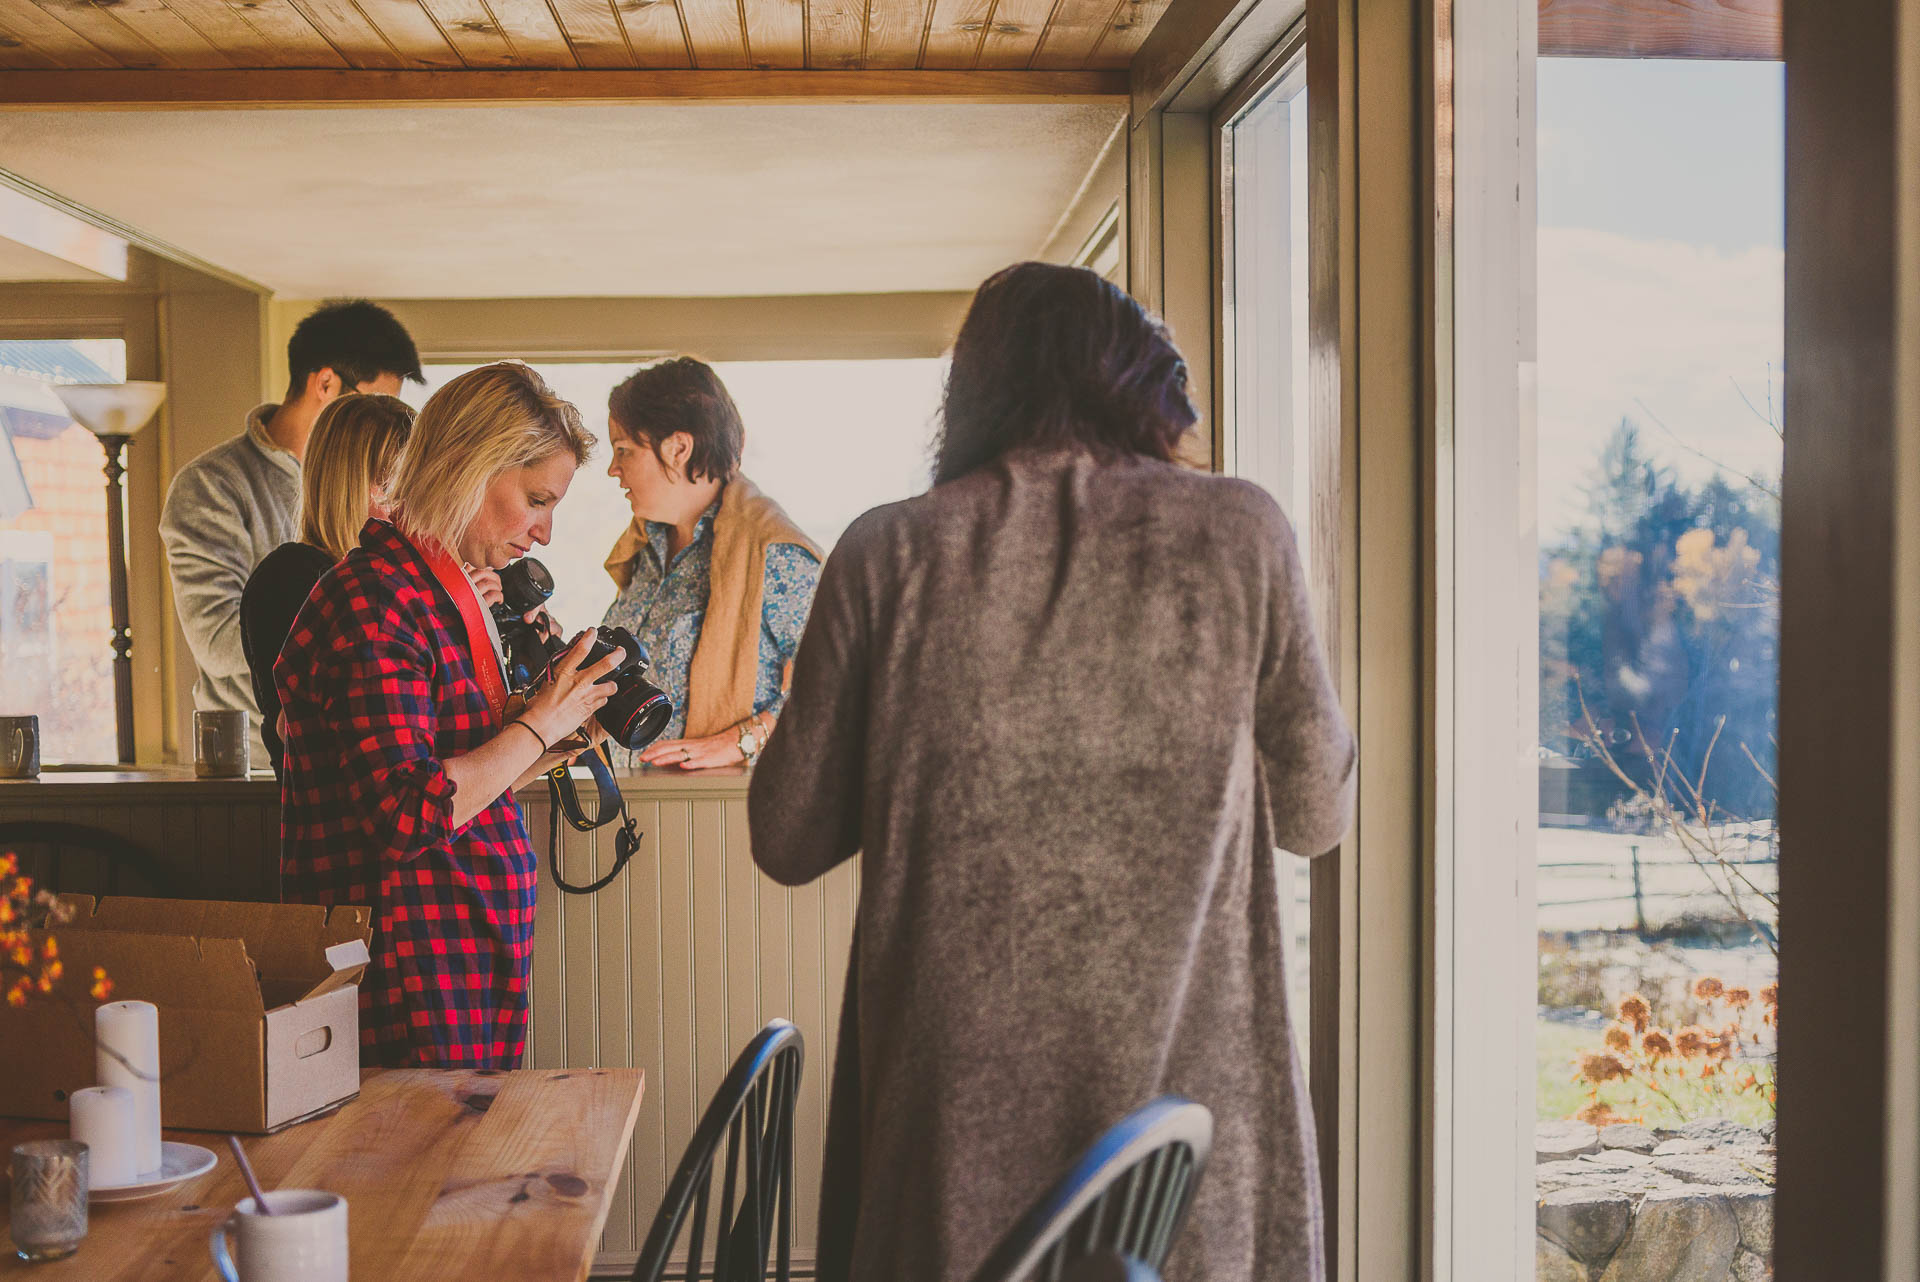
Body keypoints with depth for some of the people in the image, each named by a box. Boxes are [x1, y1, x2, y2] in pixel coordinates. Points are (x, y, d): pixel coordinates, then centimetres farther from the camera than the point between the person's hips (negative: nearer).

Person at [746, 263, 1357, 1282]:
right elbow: (1316, 815, 5)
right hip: (1188, 1088, 0)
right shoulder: (1240, 535, -4)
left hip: (954, 1109, 1)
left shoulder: (886, 555, -4)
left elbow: (787, 840, 2)